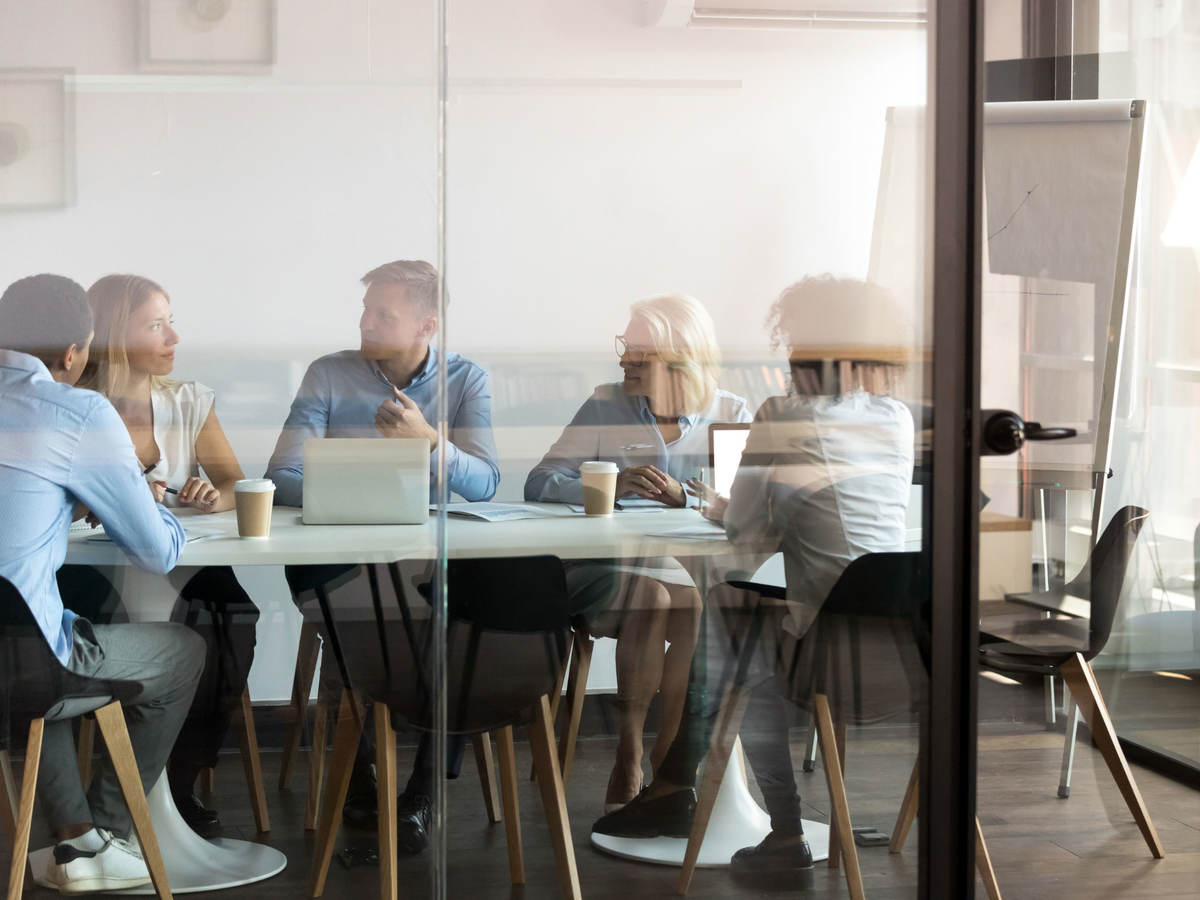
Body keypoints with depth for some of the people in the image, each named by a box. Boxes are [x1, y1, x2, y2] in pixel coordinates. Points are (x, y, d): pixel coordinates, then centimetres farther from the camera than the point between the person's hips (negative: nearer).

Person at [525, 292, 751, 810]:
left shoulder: (730, 414, 8)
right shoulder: (607, 407, 6)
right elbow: (540, 484, -4)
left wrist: (683, 497, -23)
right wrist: (612, 484, -21)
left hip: (697, 571, 1)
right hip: (611, 568, -1)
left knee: (701, 609, -32)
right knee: (650, 598, -33)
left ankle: (668, 755, -17)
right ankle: (628, 758, -23)